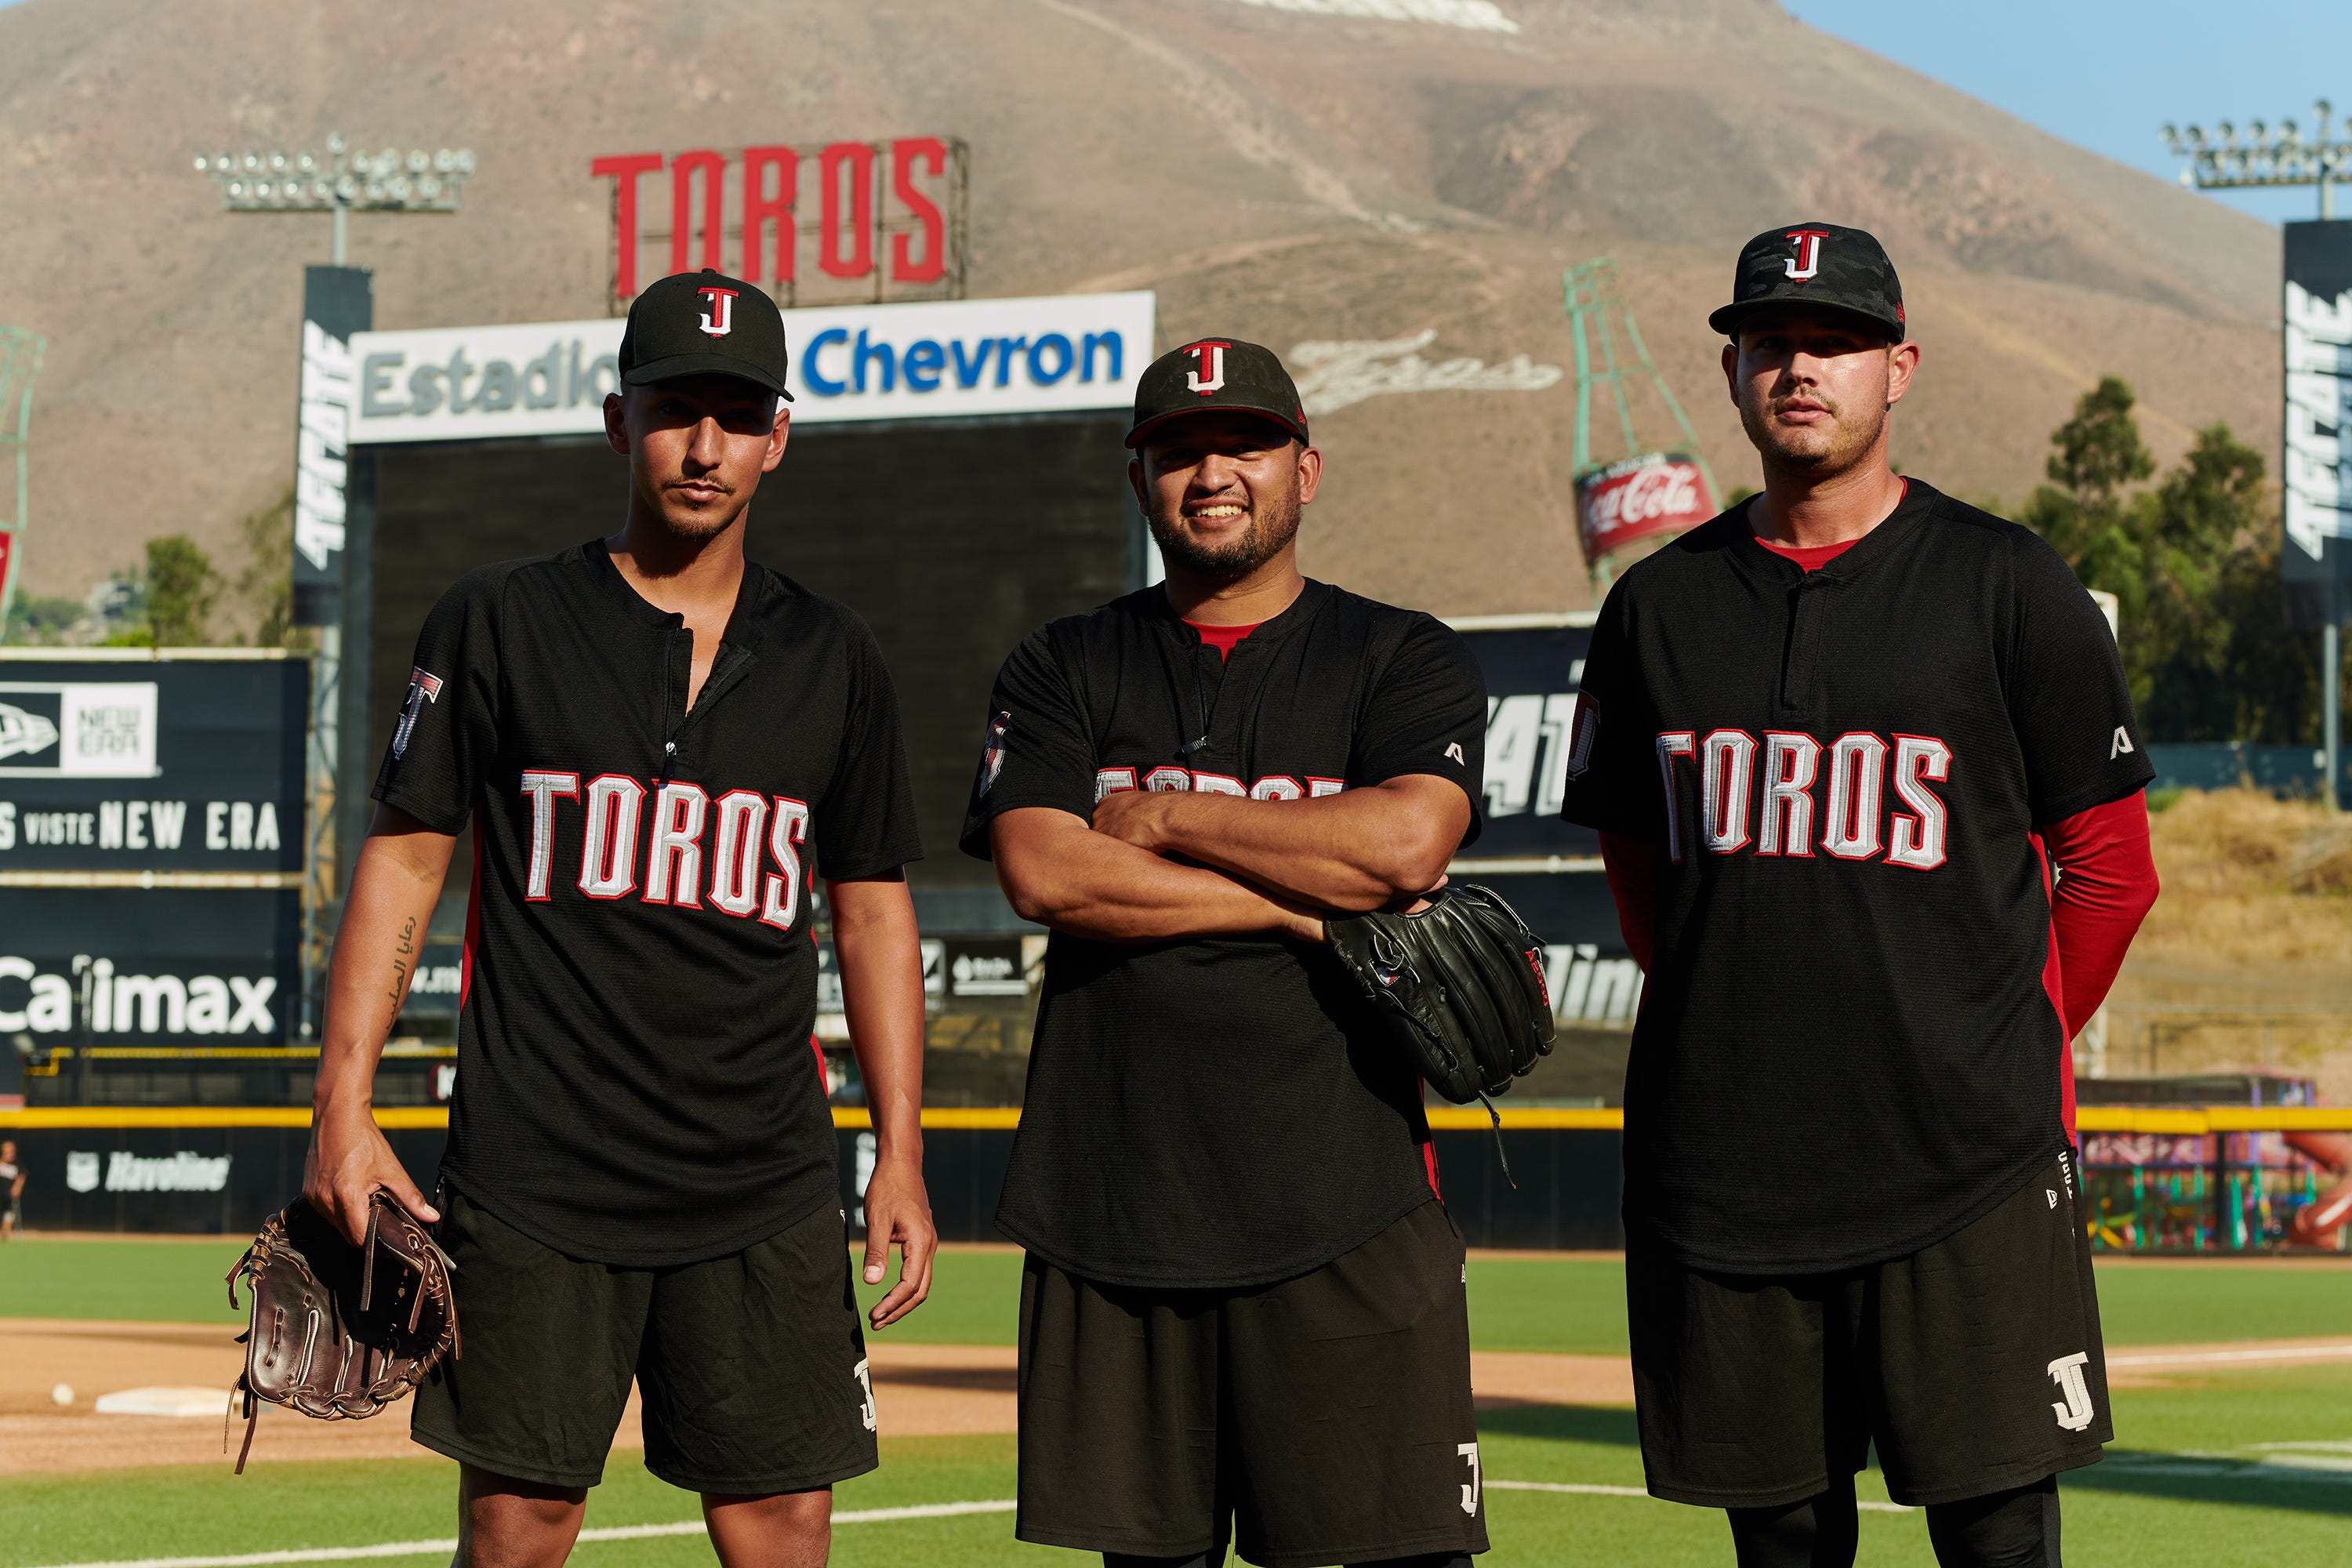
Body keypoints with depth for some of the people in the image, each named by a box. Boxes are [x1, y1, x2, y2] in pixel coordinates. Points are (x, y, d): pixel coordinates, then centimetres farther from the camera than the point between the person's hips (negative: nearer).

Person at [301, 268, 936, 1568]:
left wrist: (902, 1153, 8)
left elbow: (873, 909, 15)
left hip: (765, 1197, 2)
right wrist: (342, 1109, -6)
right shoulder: (501, 623, 4)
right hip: (534, 1177, -2)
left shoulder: (831, 659, 11)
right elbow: (402, 861, 3)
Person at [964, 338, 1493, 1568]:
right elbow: (1044, 874, -5)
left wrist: (1165, 821, -3)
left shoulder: (1405, 662, 8)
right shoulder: (1061, 672, 13)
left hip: (1345, 1218, -2)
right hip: (1110, 1219, 2)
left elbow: (1406, 842, -12)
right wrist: (1312, 900, -7)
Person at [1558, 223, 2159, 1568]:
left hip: (1965, 1170, -3)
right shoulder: (1662, 604, 10)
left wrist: (2007, 1057, 7)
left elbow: (2109, 865, 5)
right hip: (1719, 1174, 3)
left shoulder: (2006, 585, 1)